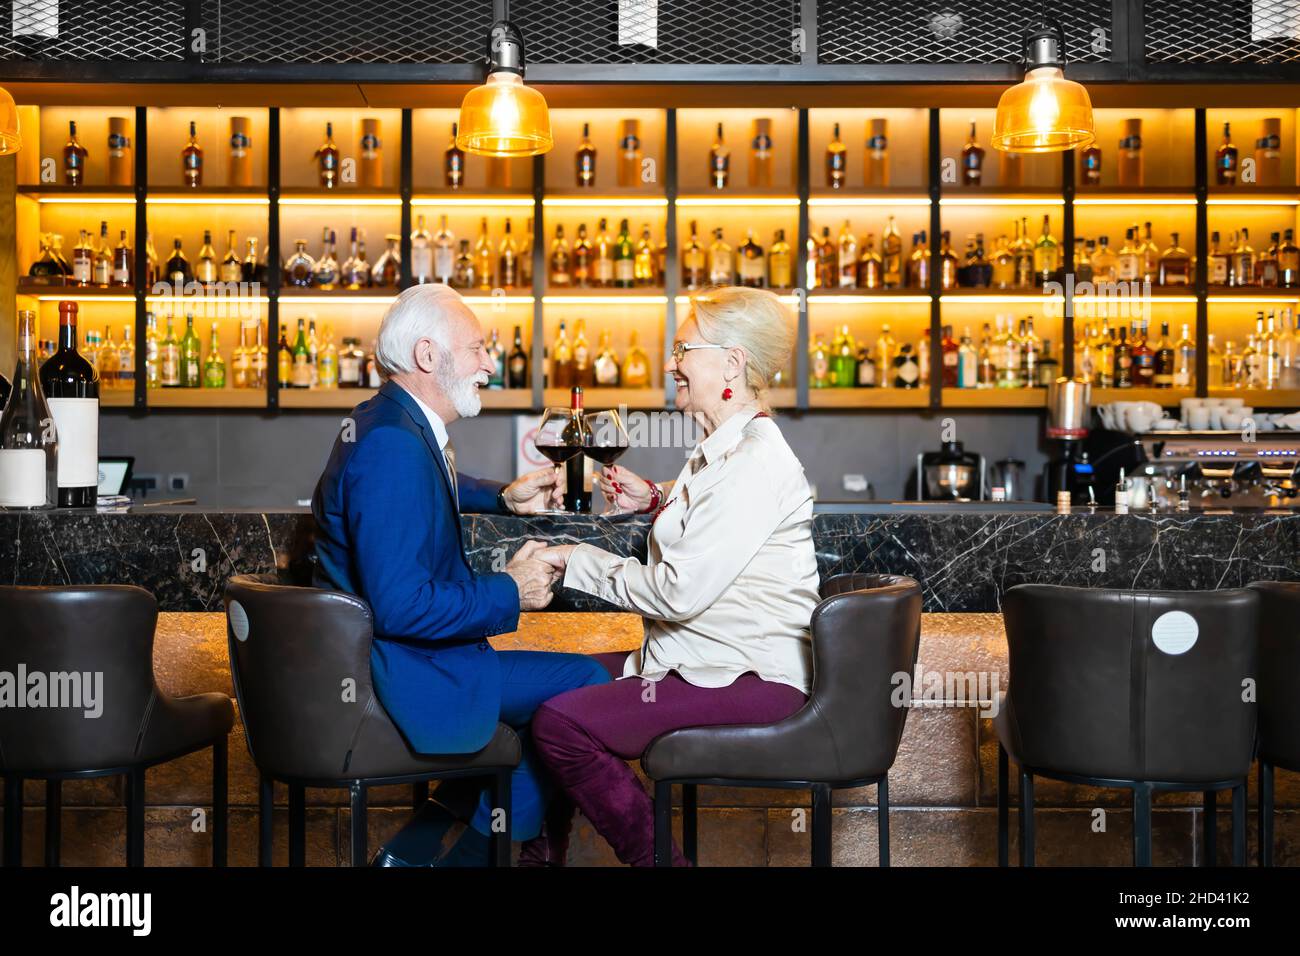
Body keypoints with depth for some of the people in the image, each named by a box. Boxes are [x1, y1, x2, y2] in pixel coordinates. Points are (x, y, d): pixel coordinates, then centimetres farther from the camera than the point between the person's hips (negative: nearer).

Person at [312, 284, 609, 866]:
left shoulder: (386, 421, 10)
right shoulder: (392, 446, -23)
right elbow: (401, 606, -29)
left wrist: (503, 498, 20)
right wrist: (509, 593, -16)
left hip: (384, 656, 11)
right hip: (402, 674, -11)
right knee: (588, 686, -10)